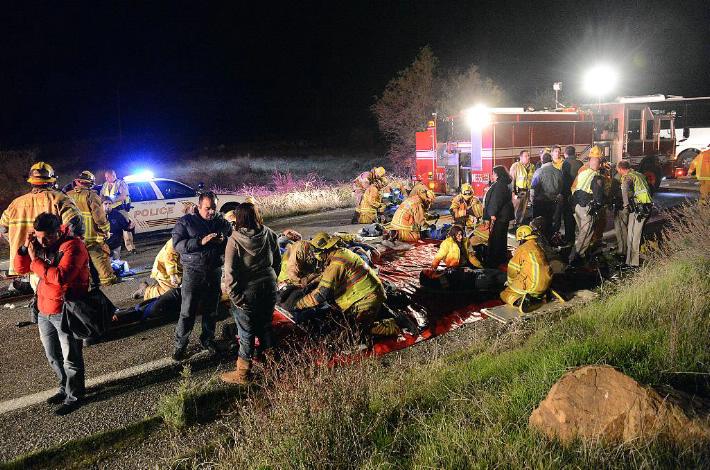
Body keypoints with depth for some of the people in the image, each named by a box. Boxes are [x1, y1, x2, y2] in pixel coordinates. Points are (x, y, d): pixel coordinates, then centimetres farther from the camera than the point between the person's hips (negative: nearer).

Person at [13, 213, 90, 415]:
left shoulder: (73, 246, -19)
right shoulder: (40, 245, 5)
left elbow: (61, 277, -31)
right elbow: (20, 268, 9)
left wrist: (36, 260, -25)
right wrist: (25, 247, -7)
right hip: (44, 311, 8)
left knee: (70, 357, 3)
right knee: (53, 356, 19)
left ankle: (74, 396, 16)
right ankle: (65, 388, 36)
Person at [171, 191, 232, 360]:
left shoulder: (222, 222, 5)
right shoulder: (185, 221, -4)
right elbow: (177, 244, -13)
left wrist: (223, 240, -15)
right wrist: (201, 241, -24)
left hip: (215, 271, 3)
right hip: (193, 272, -3)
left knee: (211, 310, 15)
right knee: (187, 312, 2)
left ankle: (208, 339, 34)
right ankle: (180, 345, 17)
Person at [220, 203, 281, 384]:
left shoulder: (234, 240, -16)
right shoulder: (269, 234, -5)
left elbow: (230, 272, -16)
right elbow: (277, 262, 6)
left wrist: (234, 295, -8)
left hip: (248, 291, -4)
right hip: (269, 287, 4)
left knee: (246, 332, 8)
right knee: (266, 326, 22)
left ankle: (243, 372, 21)